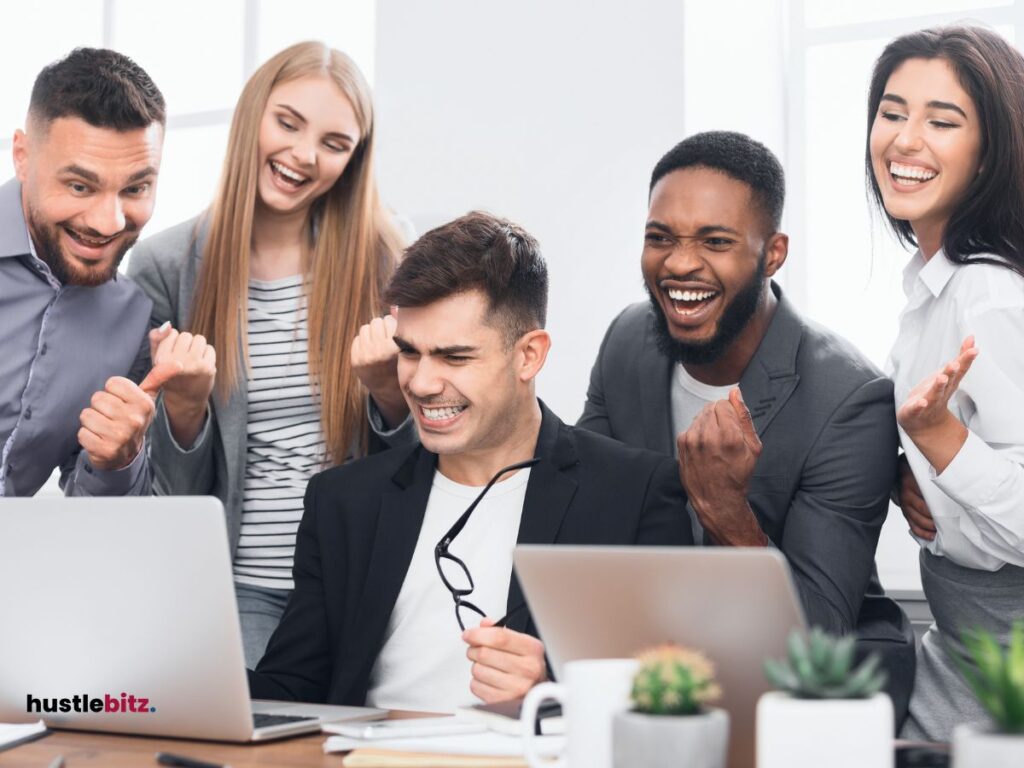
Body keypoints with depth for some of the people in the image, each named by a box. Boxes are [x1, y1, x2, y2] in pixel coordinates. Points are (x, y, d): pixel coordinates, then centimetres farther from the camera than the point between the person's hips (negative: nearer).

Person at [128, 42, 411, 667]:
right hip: (240, 585, 0)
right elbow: (181, 484, 0)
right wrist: (184, 403, -20)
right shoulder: (166, 265, -2)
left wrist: (388, 388, -17)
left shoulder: (383, 257, -1)